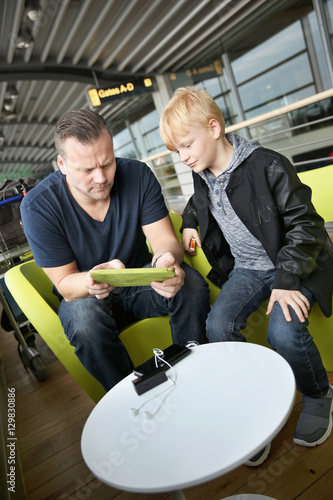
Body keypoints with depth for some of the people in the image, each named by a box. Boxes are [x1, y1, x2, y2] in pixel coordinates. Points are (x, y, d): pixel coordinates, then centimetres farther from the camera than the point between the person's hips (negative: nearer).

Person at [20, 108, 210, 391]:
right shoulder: (38, 206, -19)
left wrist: (166, 260, -41)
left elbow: (165, 239, -15)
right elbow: (64, 283, -16)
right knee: (84, 320, -35)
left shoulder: (138, 175, -13)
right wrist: (92, 281, -41)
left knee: (191, 283, -25)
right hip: (85, 295, -1)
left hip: (141, 282, 2)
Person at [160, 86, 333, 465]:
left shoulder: (266, 165, -17)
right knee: (217, 327, -20)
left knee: (283, 331, -29)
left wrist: (286, 279, -22)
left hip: (292, 264, -5)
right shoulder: (202, 177, 4)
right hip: (245, 269, 5)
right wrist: (189, 223, 8)